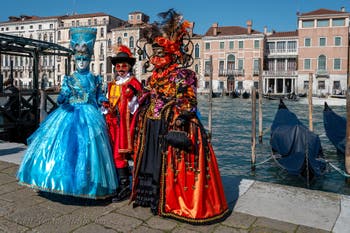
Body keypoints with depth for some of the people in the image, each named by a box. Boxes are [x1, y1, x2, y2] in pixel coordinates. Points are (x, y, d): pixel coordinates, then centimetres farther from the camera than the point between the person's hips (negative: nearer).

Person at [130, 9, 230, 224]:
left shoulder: (182, 75, -10)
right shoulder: (155, 76, 15)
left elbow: (187, 104, -15)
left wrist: (178, 124, -23)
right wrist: (142, 121, 17)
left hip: (172, 127, -8)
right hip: (152, 128, 8)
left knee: (170, 166, -3)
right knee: (151, 163, 15)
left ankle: (172, 202, 12)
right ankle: (154, 196, 32)